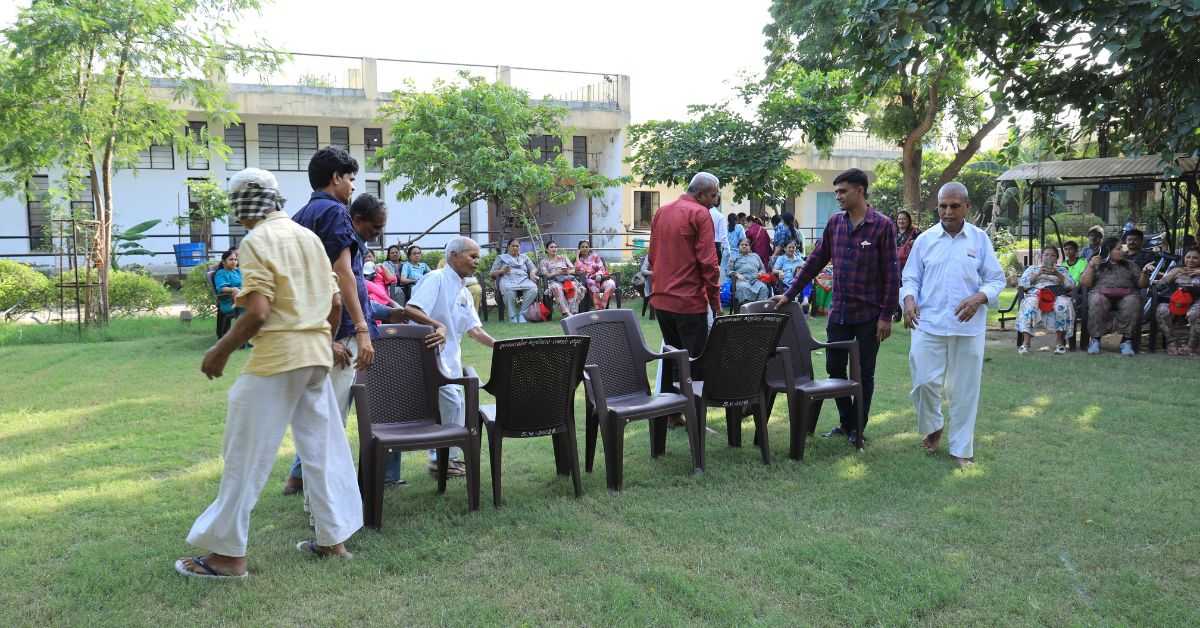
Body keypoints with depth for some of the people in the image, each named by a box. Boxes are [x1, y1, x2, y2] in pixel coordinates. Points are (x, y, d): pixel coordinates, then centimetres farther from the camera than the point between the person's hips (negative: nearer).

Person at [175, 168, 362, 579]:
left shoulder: (257, 241, -10)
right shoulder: (310, 237, 11)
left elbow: (257, 313, -18)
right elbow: (336, 303, 12)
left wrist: (220, 352, -6)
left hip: (277, 357, -7)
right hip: (317, 356, 7)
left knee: (247, 454, 3)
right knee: (324, 448, 13)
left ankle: (228, 553, 11)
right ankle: (333, 539, 21)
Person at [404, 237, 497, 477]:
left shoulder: (464, 293, 15)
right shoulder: (436, 279, -12)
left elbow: (474, 330, 9)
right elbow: (410, 310, -25)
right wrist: (439, 325, -36)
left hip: (450, 360, 10)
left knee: (455, 403, 13)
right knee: (452, 402, -9)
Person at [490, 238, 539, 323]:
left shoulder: (524, 257, 30)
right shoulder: (501, 257, 23)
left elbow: (534, 269, 23)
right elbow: (492, 274, 15)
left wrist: (532, 273, -2)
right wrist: (502, 271, -6)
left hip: (524, 280, 3)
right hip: (507, 279, -2)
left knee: (533, 288, -34)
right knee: (509, 290, -41)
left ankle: (522, 314, -26)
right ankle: (512, 316, -29)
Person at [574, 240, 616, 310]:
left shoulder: (595, 255, 13)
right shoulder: (579, 259, 13)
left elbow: (601, 268, 5)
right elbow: (579, 271, -8)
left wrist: (598, 275, -17)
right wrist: (577, 256, -2)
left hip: (599, 277, 1)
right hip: (588, 279, -1)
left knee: (611, 284, -32)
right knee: (592, 283, -39)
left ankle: (602, 307, -36)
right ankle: (597, 308, -41)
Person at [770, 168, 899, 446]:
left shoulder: (883, 225, -9)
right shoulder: (835, 222, 5)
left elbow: (891, 274, -9)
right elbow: (815, 261, 10)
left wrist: (886, 316, -12)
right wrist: (790, 294, 9)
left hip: (868, 315, -5)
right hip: (838, 312, 5)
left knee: (864, 373, 7)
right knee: (835, 369, 10)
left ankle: (858, 428, 21)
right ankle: (846, 422, 27)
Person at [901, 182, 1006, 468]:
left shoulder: (980, 239, 4)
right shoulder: (925, 239, 6)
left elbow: (996, 280, 4)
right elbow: (911, 278, 8)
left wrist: (979, 298, -15)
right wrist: (909, 299, -12)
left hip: (968, 327, 0)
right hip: (928, 324, 1)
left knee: (964, 389, 5)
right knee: (924, 381, -2)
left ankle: (961, 448, 19)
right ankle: (932, 427, 28)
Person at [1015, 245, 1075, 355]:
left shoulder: (1062, 269, 27)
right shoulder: (1032, 268, 26)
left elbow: (1071, 285, 9)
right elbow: (1022, 284, 8)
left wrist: (1057, 274, -6)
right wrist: (1038, 274, -5)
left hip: (1057, 295, 1)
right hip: (1035, 294, -1)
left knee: (1063, 305, -36)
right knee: (1029, 305, -37)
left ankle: (1061, 342, -29)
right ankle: (1026, 342, -43)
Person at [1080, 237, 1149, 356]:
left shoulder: (1130, 264, 26)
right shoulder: (1097, 264, 20)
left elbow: (1141, 284, 18)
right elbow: (1084, 283, 7)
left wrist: (1144, 274, -2)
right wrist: (1091, 266, -4)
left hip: (1127, 294, 2)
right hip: (1101, 293, -1)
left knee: (1132, 302, -35)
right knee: (1097, 301, -38)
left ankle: (1126, 340, -27)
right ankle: (1095, 339, -28)